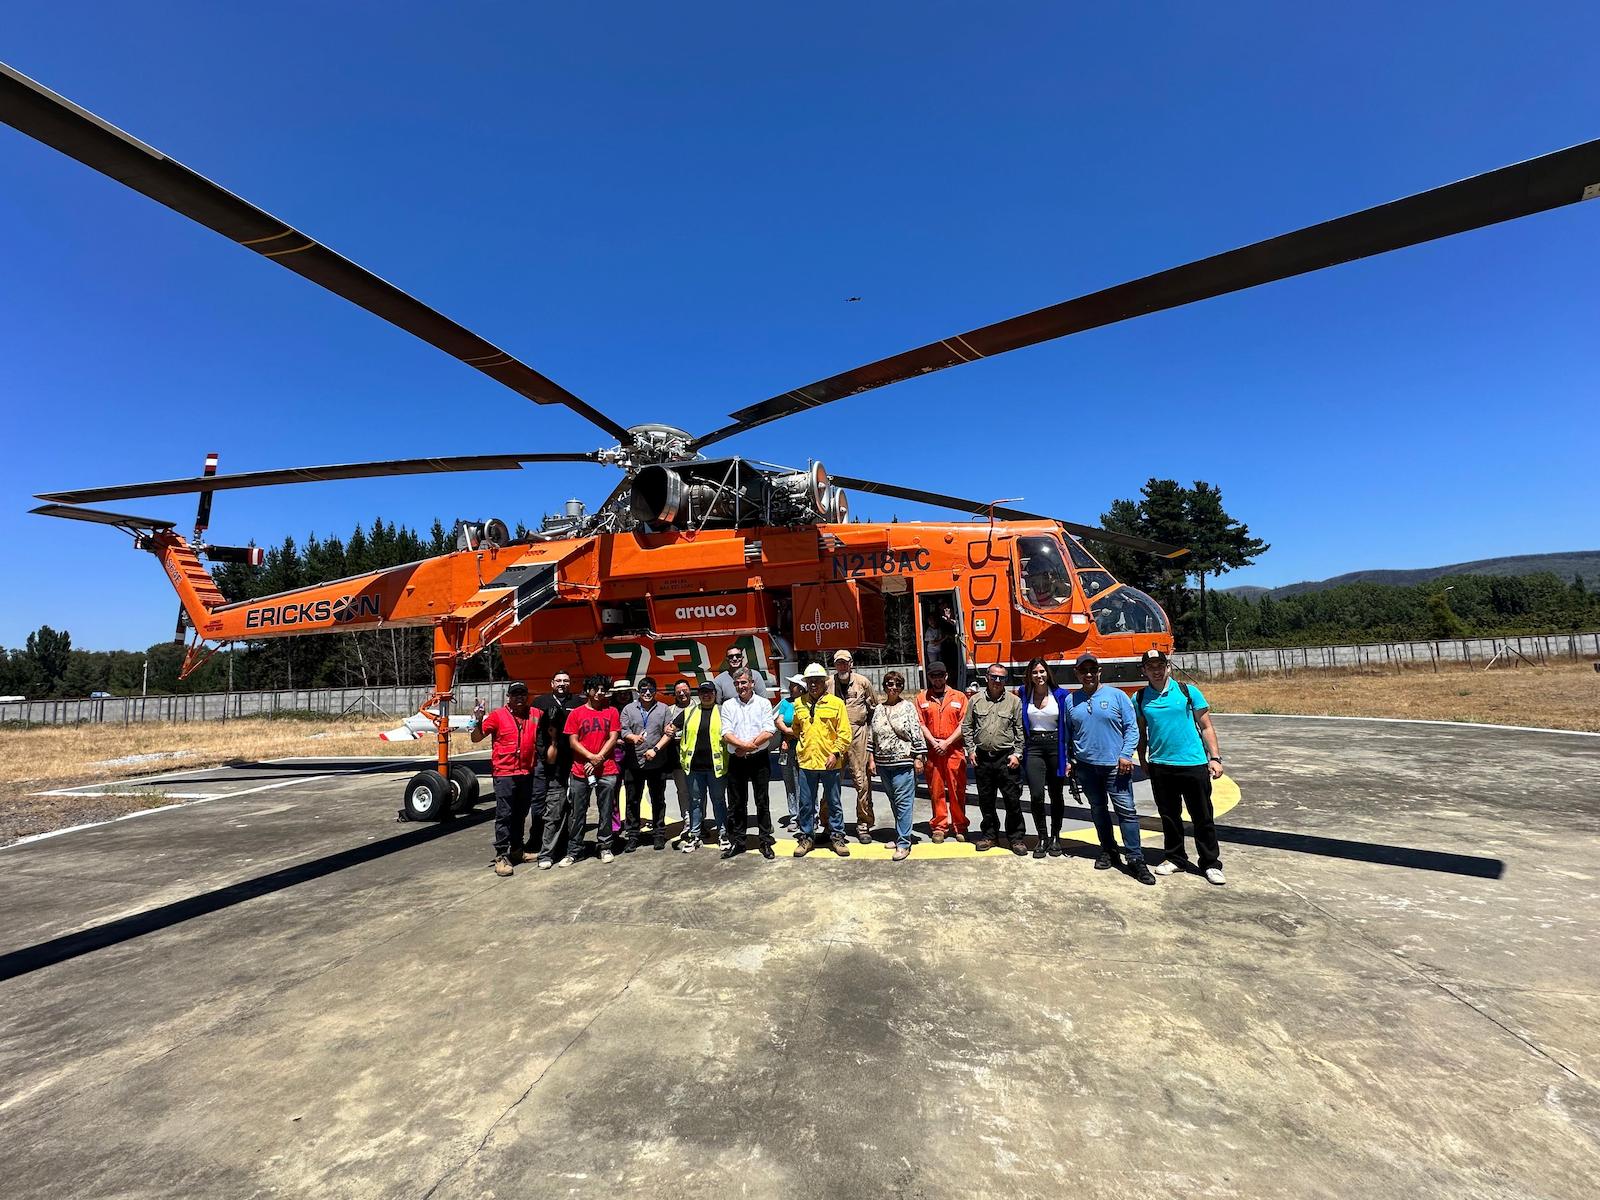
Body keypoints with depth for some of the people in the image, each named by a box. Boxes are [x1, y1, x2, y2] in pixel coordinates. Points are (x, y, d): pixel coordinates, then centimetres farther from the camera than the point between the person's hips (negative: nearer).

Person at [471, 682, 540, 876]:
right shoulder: (498, 715, -5)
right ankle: (501, 856, 4)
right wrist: (478, 721, -21)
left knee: (521, 814, 16)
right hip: (504, 773, -4)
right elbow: (476, 739, -5)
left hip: (527, 772, 4)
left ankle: (517, 850, 29)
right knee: (504, 815, -4)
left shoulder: (535, 714, 5)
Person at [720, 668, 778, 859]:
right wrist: (745, 745, -18)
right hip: (736, 760, 2)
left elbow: (770, 731, -9)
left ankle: (765, 841, 16)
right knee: (736, 803, 9)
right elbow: (726, 733, -3)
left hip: (760, 759, -2)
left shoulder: (763, 704, 2)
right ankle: (737, 841, 21)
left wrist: (749, 746, -14)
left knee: (763, 802, 5)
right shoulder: (728, 705, 6)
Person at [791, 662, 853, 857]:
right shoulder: (799, 704, 6)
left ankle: (837, 836, 23)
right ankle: (806, 836, 25)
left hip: (829, 762, -2)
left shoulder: (836, 703, -3)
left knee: (834, 803, 10)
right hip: (805, 761, 3)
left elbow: (844, 732, -5)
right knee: (806, 803, 11)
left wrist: (836, 753, -12)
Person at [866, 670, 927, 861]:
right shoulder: (878, 710, 10)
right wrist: (871, 759, 9)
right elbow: (871, 737, 14)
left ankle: (904, 843, -2)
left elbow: (917, 734, -5)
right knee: (894, 801, 14)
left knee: (903, 802, -6)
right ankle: (901, 836, 27)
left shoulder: (908, 707, -3)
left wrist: (919, 758, -8)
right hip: (883, 764, 5)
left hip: (904, 762, -5)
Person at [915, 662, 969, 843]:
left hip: (955, 750, -1)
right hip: (931, 751, 1)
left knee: (957, 789, 3)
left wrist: (947, 742, -10)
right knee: (935, 790, 5)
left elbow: (963, 725, -1)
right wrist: (933, 742, -9)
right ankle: (939, 826, 15)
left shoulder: (959, 697, 6)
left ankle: (959, 826, 15)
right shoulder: (921, 698, 9)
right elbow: (920, 724, 3)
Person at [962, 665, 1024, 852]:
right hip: (982, 758, 2)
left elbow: (1020, 730, 0)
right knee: (985, 800, 13)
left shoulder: (1014, 701, 0)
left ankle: (1015, 838, 17)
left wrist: (1017, 754, -6)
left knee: (1013, 800, 2)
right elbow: (967, 727, 10)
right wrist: (971, 749, 4)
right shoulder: (976, 700, 5)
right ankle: (989, 835, 28)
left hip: (1006, 758, -2)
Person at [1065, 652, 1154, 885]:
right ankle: (1108, 851, 26)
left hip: (1115, 765, -3)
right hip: (1086, 766, 3)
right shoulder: (1071, 701, 7)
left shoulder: (1117, 695, -2)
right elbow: (1068, 734, 13)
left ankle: (1136, 859, 4)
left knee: (1126, 810, -4)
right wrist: (1069, 760, 9)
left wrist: (1126, 755, -11)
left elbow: (1132, 728, -2)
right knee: (1098, 810, 13)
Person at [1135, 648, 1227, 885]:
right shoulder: (1140, 698, 3)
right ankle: (1175, 858, 29)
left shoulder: (1188, 691, -2)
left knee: (1203, 817, 8)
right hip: (1160, 766, 2)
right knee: (1169, 816, 13)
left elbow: (1206, 727, 1)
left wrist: (1214, 758, -5)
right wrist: (1142, 761, 9)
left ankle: (1211, 864, 21)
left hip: (1194, 763, -2)